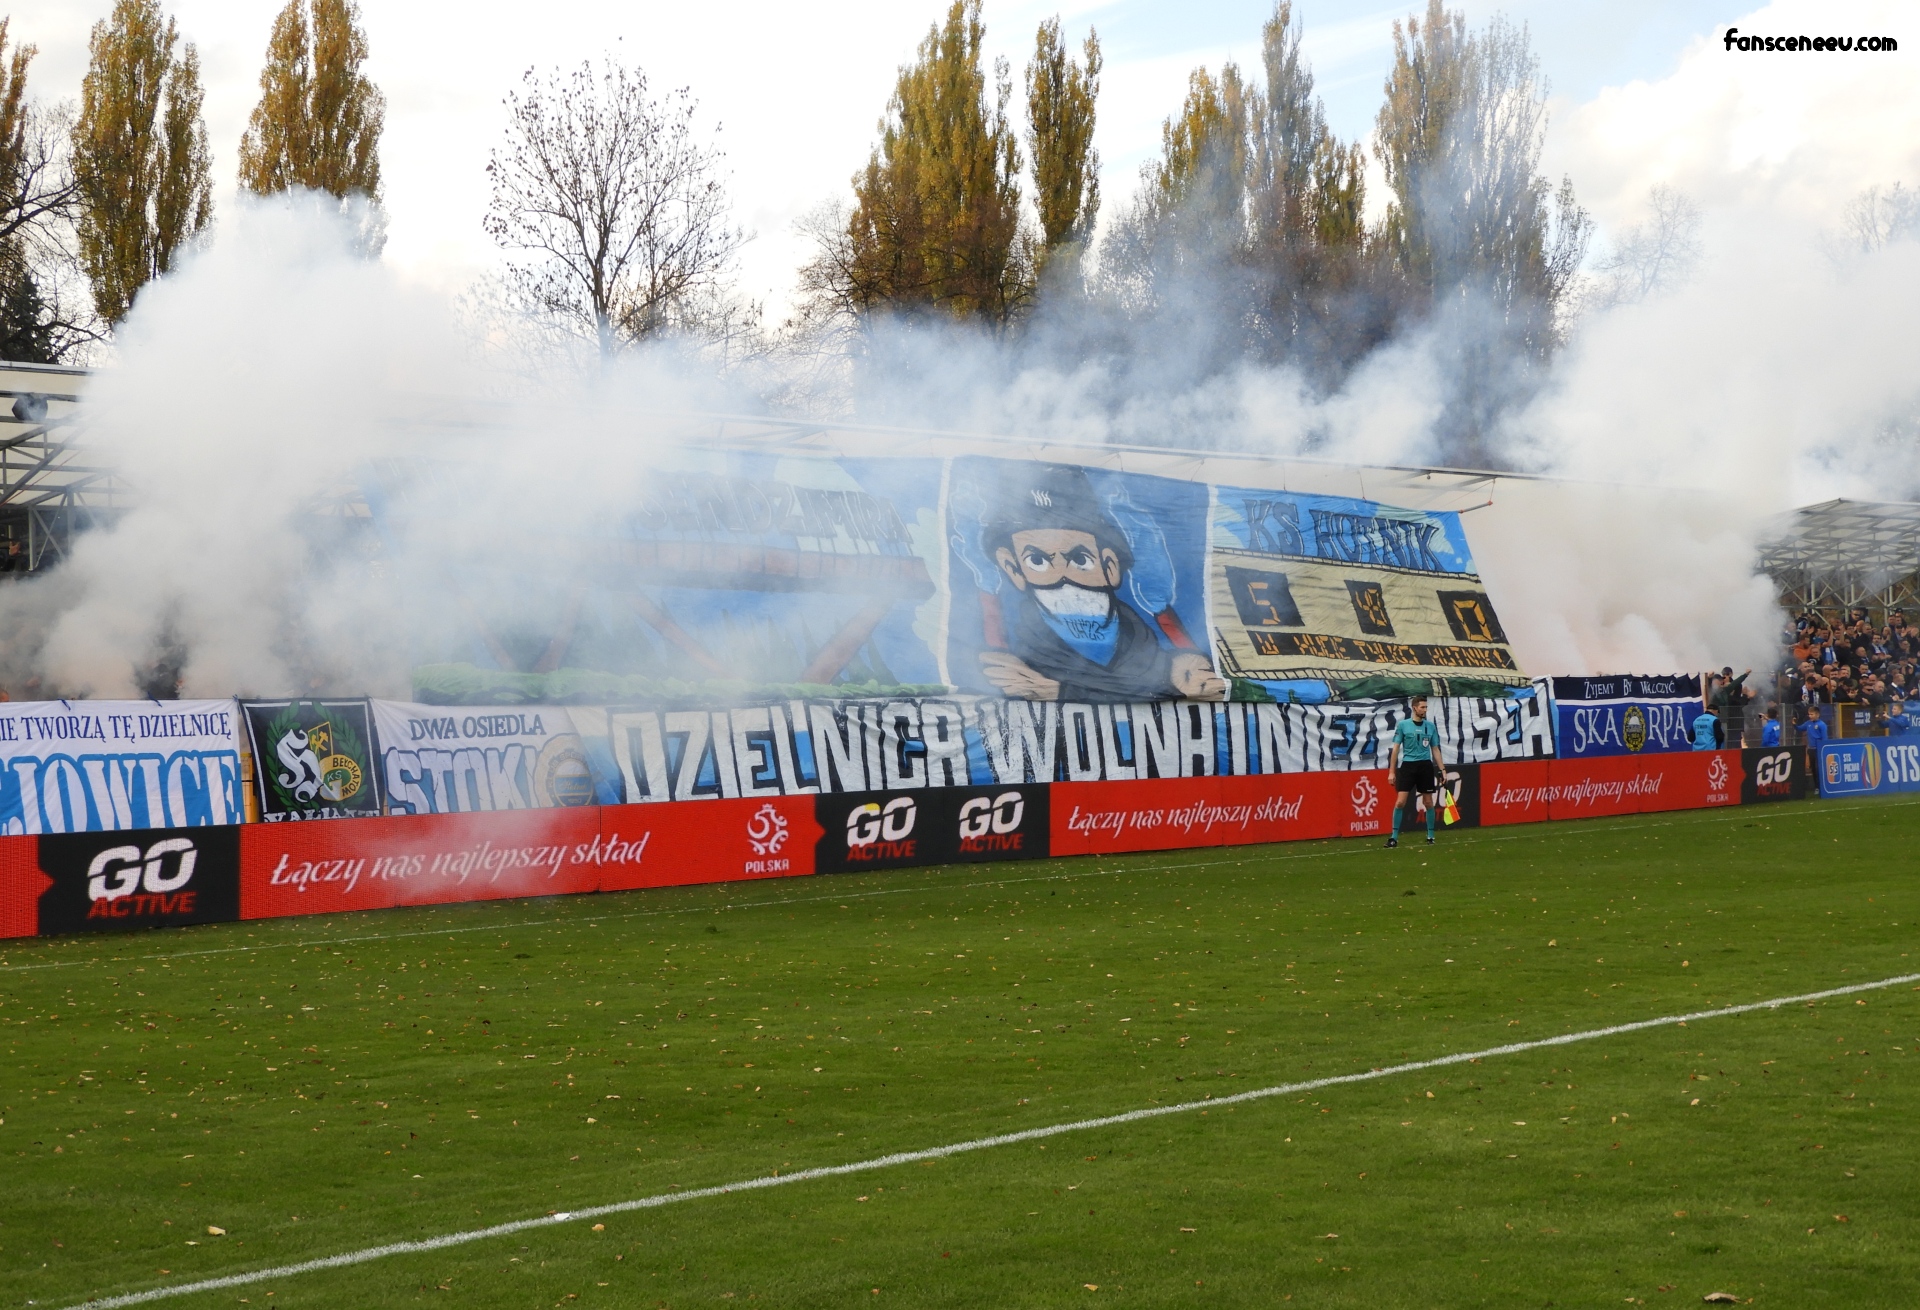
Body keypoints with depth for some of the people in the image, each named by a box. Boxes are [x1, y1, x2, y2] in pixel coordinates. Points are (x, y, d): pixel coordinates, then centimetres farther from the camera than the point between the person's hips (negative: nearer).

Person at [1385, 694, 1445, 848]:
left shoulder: (1430, 727, 8)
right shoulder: (1402, 725, 0)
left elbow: (1435, 750, 13)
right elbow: (1395, 749, 2)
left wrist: (1442, 769, 5)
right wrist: (1392, 771, -2)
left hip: (1426, 766, 3)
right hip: (1407, 765, -2)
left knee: (1429, 802, 5)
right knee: (1400, 802, -8)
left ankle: (1430, 836, 17)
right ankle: (1394, 837, -1)